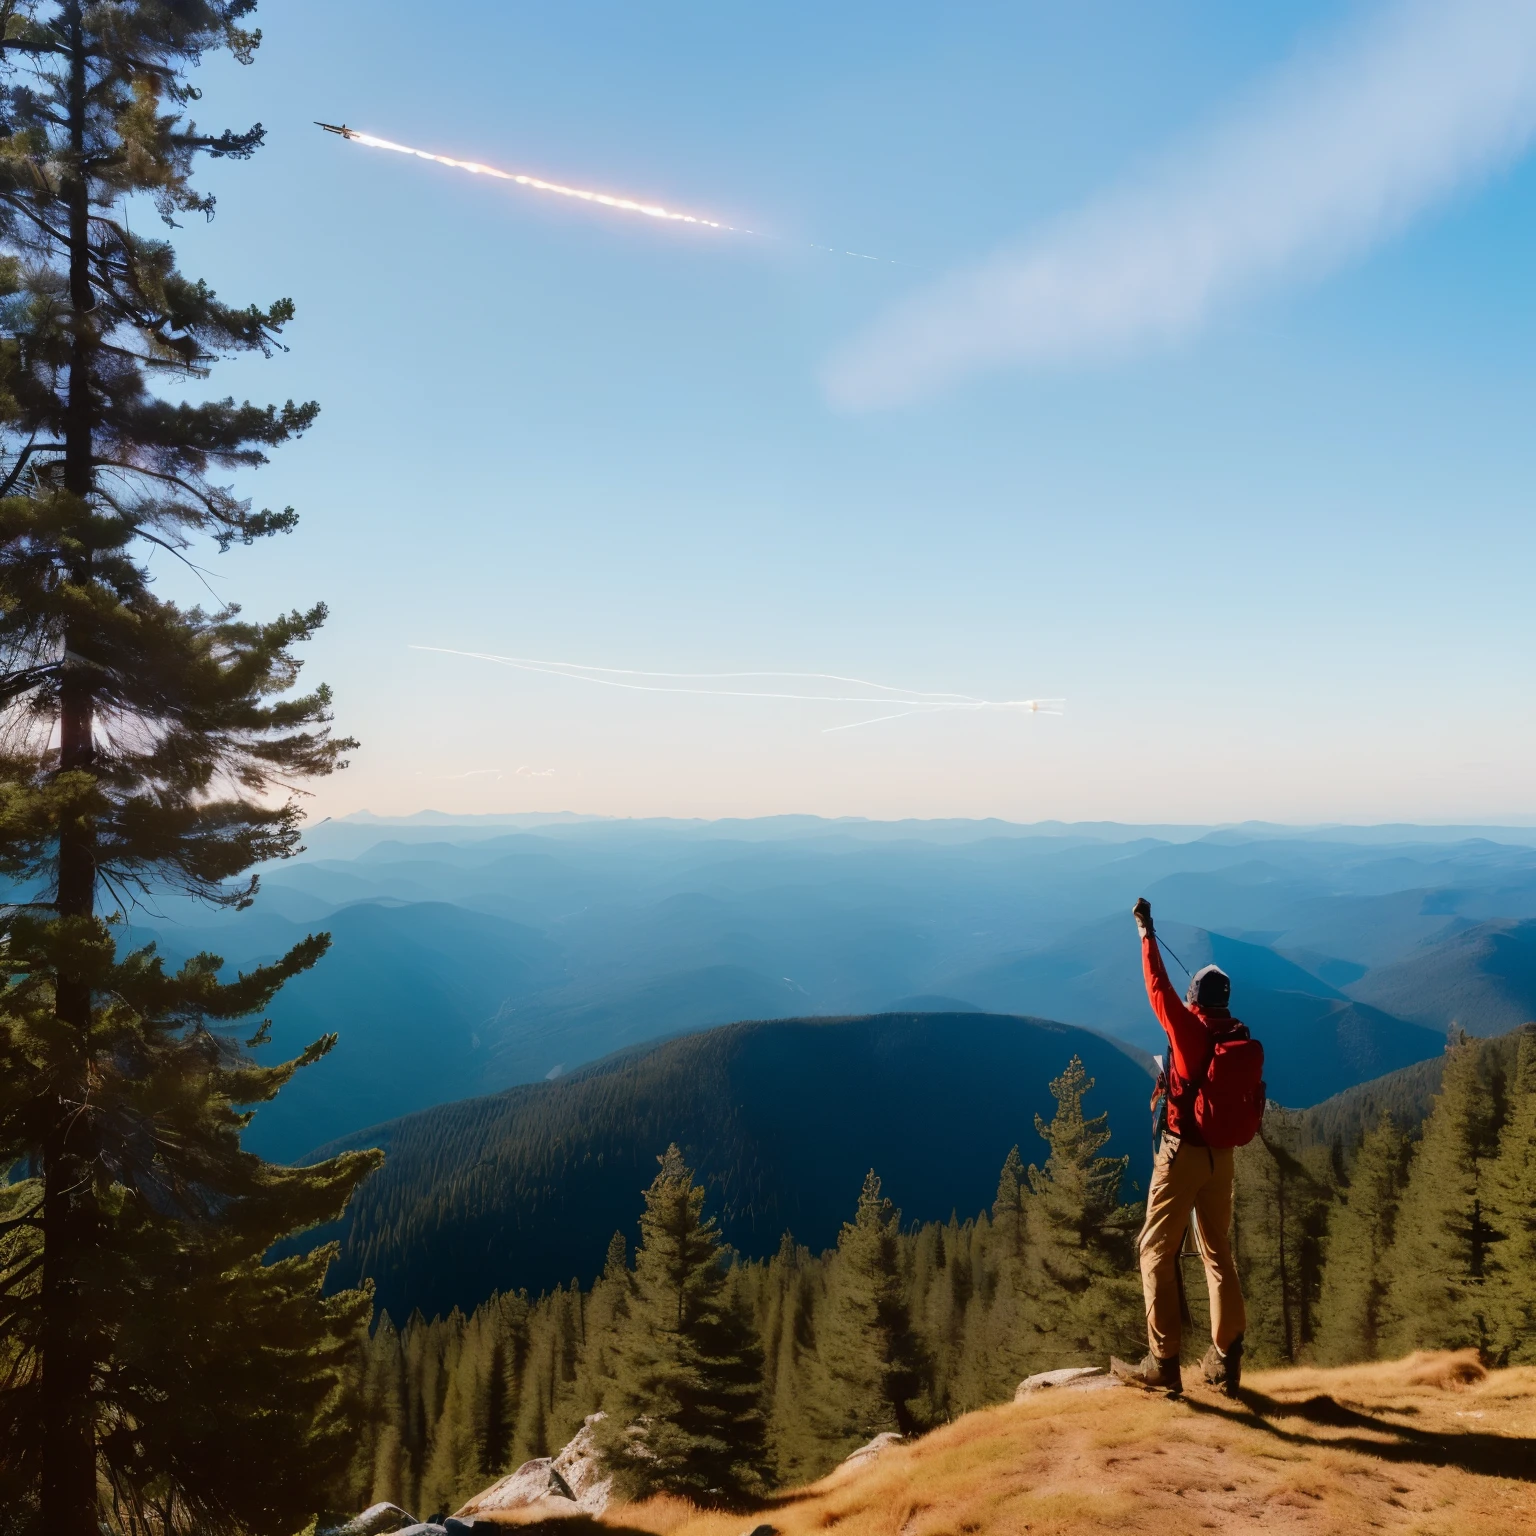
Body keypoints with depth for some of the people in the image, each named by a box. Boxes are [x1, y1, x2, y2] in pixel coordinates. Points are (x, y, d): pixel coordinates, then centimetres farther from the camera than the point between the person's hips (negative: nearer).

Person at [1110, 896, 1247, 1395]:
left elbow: (1157, 986, -4)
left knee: (1157, 1251, 1)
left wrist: (1146, 931, 5)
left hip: (1182, 1152, -6)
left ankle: (1163, 1362, -1)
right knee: (1218, 1253, 15)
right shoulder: (1243, 1041, 3)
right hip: (1222, 1156, 6)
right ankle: (1225, 1360, 16)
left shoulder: (1188, 1030, -12)